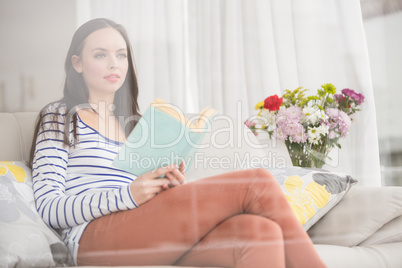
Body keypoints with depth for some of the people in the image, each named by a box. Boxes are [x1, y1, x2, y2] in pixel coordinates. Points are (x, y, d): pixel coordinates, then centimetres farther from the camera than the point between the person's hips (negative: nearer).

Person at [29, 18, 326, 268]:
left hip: (145, 238, 6)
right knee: (258, 183, -20)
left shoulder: (133, 124, 28)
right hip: (94, 236, -6)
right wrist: (127, 195, -16)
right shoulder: (59, 116, 11)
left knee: (260, 231, -27)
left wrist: (174, 189, 0)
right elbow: (49, 208, -2)